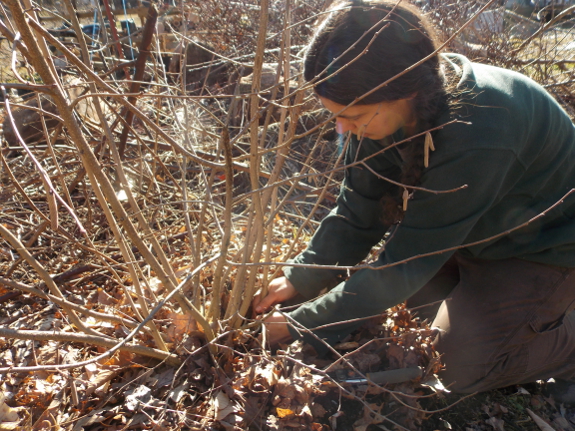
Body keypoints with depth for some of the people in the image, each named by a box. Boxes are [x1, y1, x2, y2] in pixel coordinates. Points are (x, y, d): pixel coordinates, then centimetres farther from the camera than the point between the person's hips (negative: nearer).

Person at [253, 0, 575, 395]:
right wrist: (298, 280, -15)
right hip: (473, 231, 7)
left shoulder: (475, 135, -40)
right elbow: (358, 214, -9)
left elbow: (407, 261, -33)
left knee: (459, 366, -15)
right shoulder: (388, 110, -18)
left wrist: (304, 326, -26)